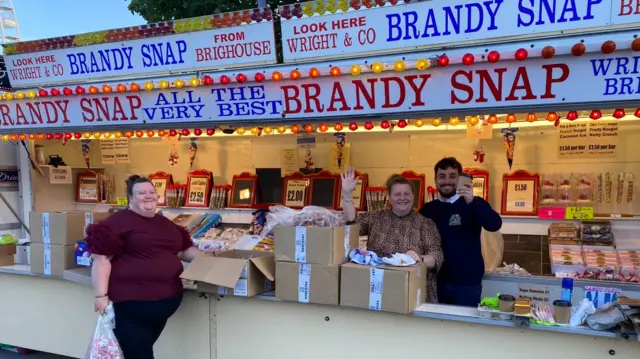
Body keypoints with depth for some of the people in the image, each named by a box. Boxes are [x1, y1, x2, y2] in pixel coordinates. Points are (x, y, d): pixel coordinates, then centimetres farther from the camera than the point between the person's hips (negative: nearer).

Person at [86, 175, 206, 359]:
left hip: (165, 301, 7)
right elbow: (102, 258, -13)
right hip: (132, 303, -7)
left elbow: (184, 249, 23)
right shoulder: (119, 221, -10)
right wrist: (101, 295, -17)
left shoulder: (166, 223, 14)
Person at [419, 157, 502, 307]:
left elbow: (495, 225, -18)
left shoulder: (473, 204, -1)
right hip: (436, 281, 2)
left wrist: (472, 202, -30)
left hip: (467, 283, -2)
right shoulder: (427, 209, 5)